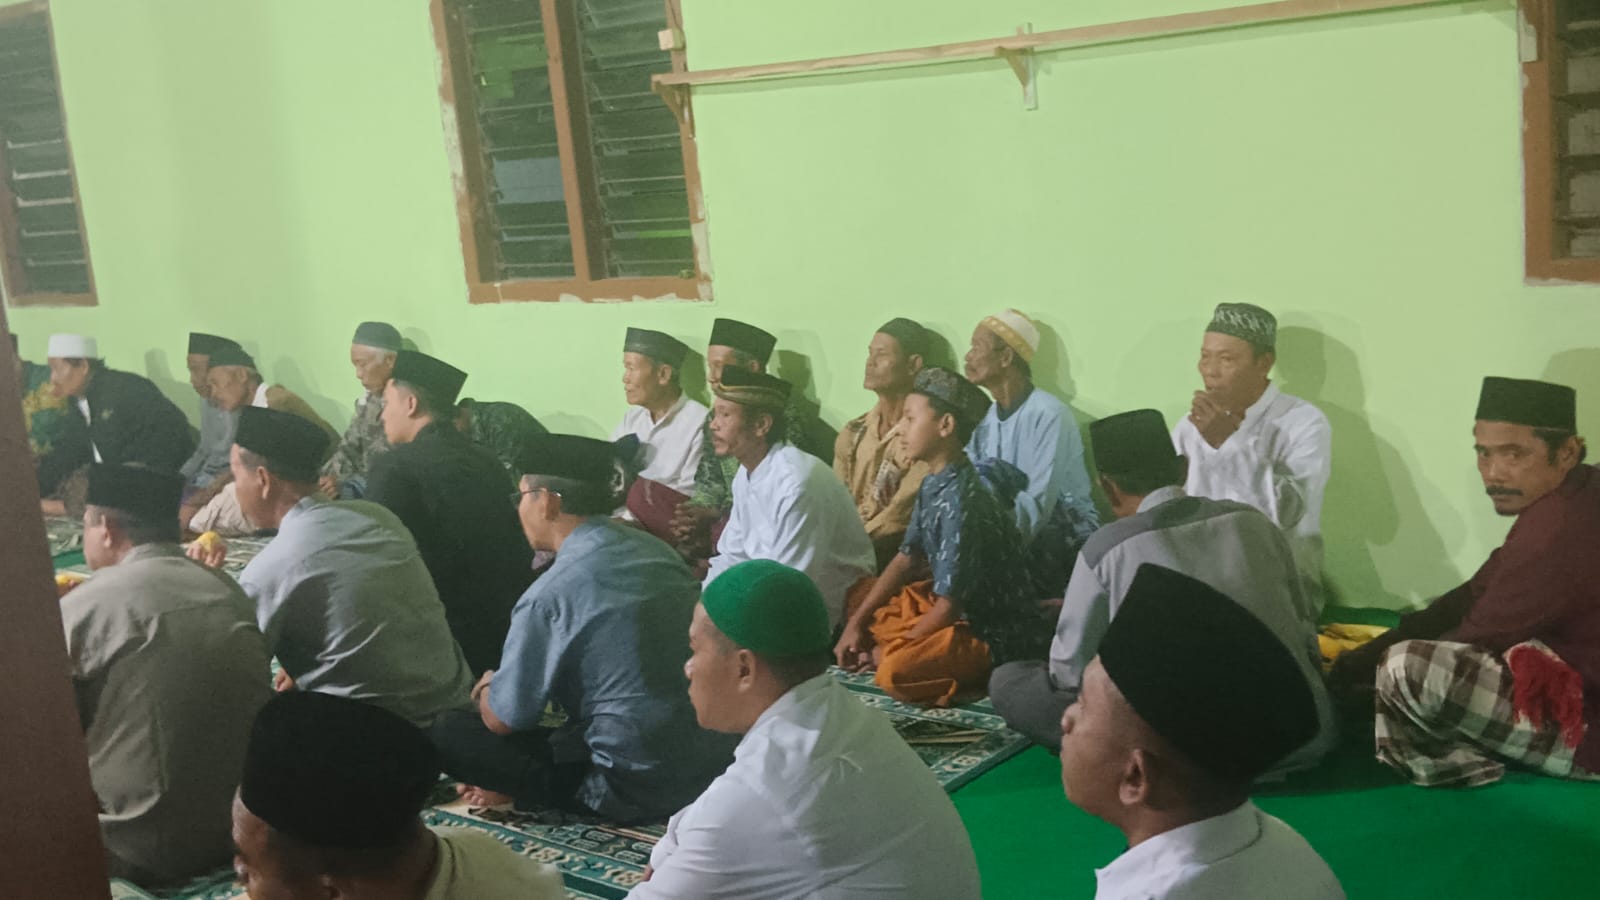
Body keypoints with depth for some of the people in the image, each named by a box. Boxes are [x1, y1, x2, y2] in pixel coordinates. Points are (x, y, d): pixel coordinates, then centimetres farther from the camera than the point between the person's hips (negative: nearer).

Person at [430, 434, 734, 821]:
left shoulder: (551, 593, -17)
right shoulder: (657, 550, 5)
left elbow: (502, 720, -7)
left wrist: (488, 687, 17)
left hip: (635, 790, -7)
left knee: (447, 734, 1)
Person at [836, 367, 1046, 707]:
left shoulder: (961, 502, -26)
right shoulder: (932, 485, 3)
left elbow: (950, 604, -24)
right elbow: (906, 559, 14)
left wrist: (889, 651, -11)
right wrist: (856, 623, 7)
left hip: (1000, 635, -10)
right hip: (960, 611, 10)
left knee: (896, 671, -33)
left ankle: (986, 677, -8)